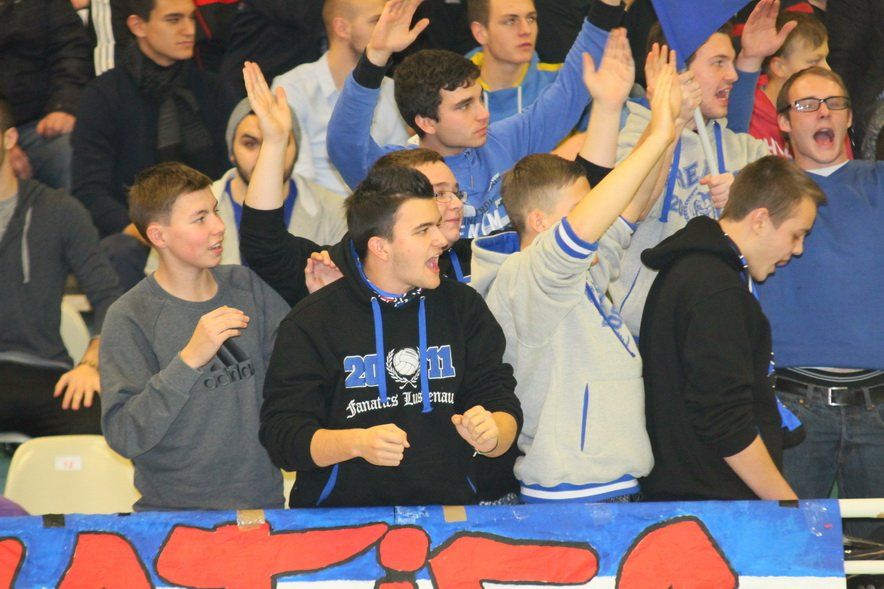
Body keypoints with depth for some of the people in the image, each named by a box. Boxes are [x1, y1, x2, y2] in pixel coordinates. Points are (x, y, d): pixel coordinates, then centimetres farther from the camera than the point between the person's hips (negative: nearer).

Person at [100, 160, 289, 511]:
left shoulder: (246, 286, 9)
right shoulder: (130, 317, -6)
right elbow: (123, 437, -15)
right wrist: (188, 360, -22)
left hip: (263, 501, 4)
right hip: (173, 512, -4)